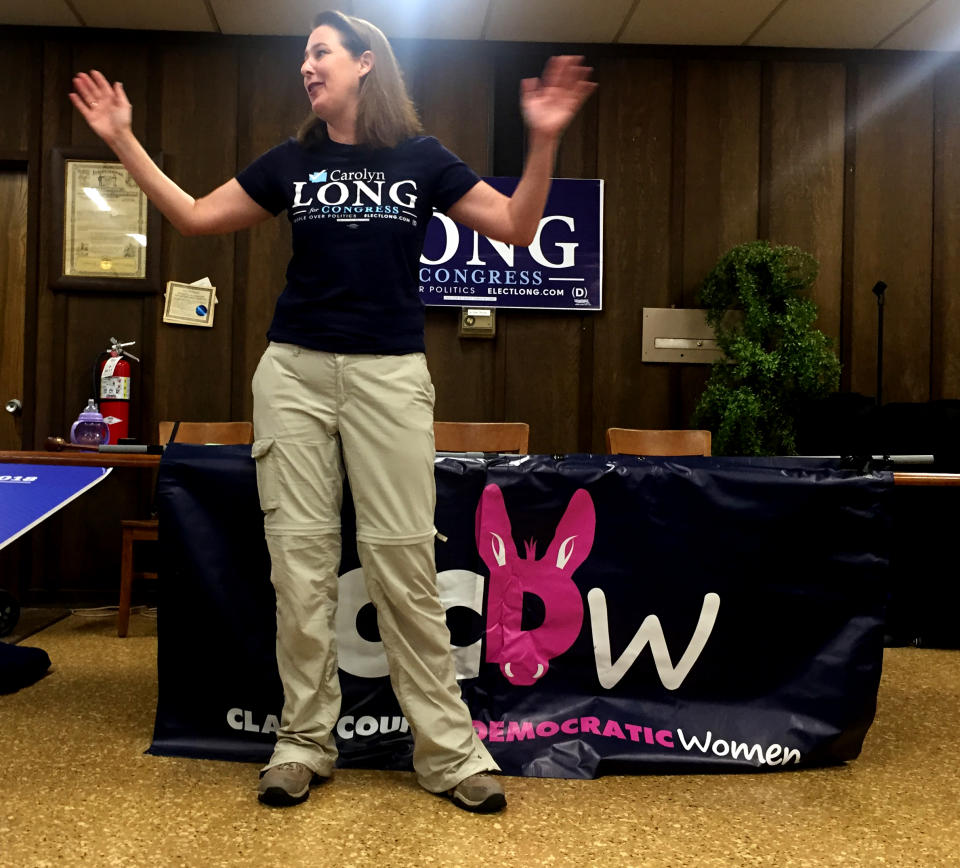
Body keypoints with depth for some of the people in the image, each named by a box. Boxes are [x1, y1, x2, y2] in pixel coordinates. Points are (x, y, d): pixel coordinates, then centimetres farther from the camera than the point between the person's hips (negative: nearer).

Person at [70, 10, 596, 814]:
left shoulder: (421, 158, 6)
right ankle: (305, 740, 15)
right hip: (296, 370, 3)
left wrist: (544, 142, -9)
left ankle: (448, 748, 8)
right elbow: (195, 216, 17)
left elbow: (517, 228, 3)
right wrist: (124, 141, 13)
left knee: (403, 559, -4)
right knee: (300, 555, 2)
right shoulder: (292, 161, 12)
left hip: (390, 374, -2)